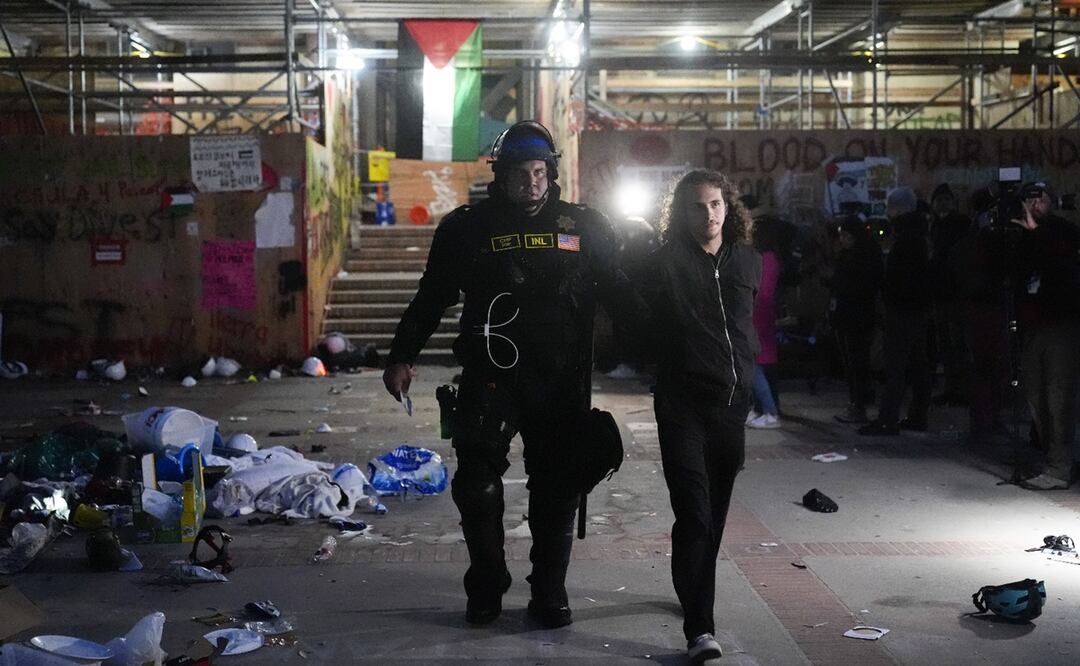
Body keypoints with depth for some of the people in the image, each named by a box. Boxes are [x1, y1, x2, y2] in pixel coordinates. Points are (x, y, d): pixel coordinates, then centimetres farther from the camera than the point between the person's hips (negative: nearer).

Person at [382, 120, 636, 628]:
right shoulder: (467, 228, 3)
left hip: (561, 382, 1)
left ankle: (549, 594, 21)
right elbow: (431, 297, 9)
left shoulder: (584, 227, 5)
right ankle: (485, 587, 18)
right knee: (476, 486, -1)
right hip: (489, 379, -1)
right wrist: (402, 356, 5)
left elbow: (617, 292, 12)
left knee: (557, 491, 7)